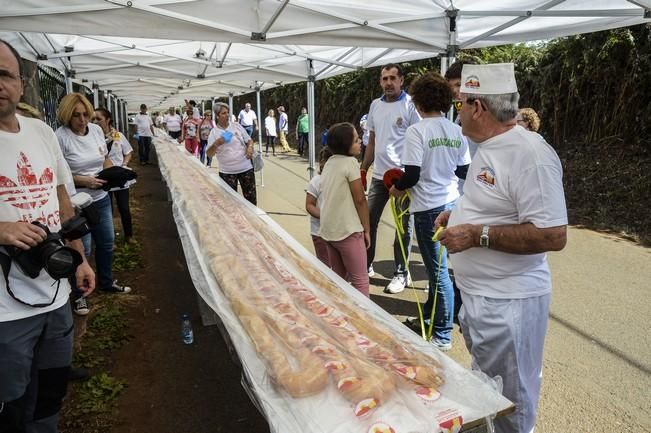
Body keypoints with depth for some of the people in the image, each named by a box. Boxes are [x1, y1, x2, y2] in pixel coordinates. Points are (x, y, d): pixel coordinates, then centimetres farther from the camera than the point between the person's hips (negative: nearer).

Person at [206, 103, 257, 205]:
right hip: (227, 172, -1)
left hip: (246, 168, 2)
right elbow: (209, 154, -7)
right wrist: (216, 144, -26)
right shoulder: (214, 132, -3)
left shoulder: (237, 126, 3)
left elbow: (249, 140, 12)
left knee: (251, 196, 6)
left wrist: (250, 147, -11)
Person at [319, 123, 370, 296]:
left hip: (329, 229, 8)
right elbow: (360, 199, -13)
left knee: (338, 276, 18)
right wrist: (366, 229, -4)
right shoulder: (350, 162, -14)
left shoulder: (329, 162, 9)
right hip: (347, 230, -8)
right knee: (360, 279, 1)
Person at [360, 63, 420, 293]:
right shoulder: (375, 105, 12)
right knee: (368, 220, 11)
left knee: (404, 226, 4)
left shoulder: (410, 105, -7)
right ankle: (366, 265, 27)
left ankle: (401, 273, 17)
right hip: (379, 175, 6)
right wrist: (363, 170, 16)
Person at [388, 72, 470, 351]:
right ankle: (430, 316, 39)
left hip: (428, 207, -7)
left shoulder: (417, 131, -15)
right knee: (437, 265, 21)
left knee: (438, 270, 2)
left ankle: (442, 335, 15)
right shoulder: (457, 131, 4)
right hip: (451, 203, 7)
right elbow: (464, 171, 10)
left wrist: (397, 188, 1)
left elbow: (412, 175, -19)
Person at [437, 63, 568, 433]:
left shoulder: (530, 153, -22)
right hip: (477, 293, 10)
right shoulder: (490, 147, 9)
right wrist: (460, 214, 8)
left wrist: (477, 235, -25)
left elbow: (553, 235, -26)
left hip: (508, 302, -9)